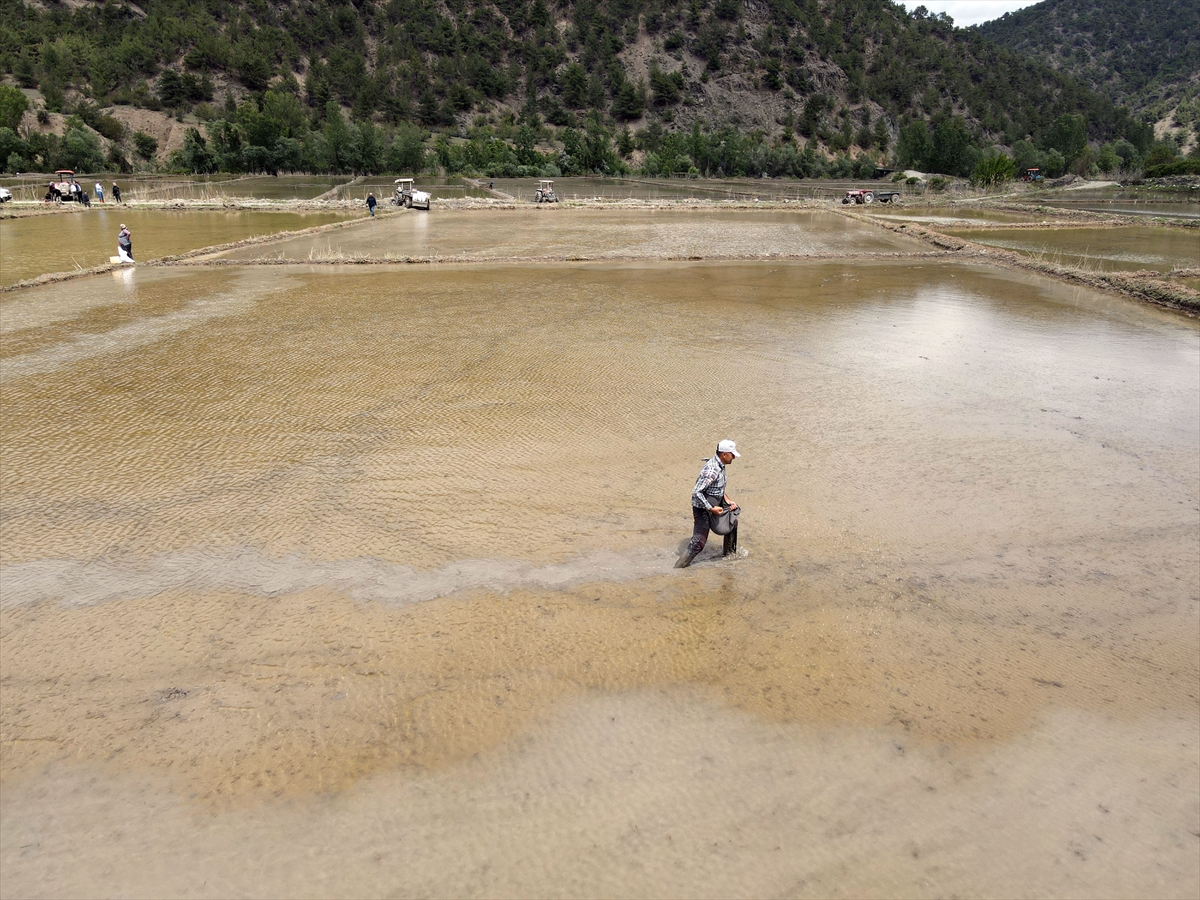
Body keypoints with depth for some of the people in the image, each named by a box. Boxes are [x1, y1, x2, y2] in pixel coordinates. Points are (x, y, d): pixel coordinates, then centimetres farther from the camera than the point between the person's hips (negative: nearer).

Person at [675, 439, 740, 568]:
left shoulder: (720, 465, 1)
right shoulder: (712, 470, -30)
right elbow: (696, 492, -32)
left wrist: (728, 501, 3)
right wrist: (712, 508, -28)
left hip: (715, 504, 10)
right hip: (703, 508, -10)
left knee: (732, 522, 25)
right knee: (699, 542, -9)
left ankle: (729, 553, 44)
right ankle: (679, 566, 2)